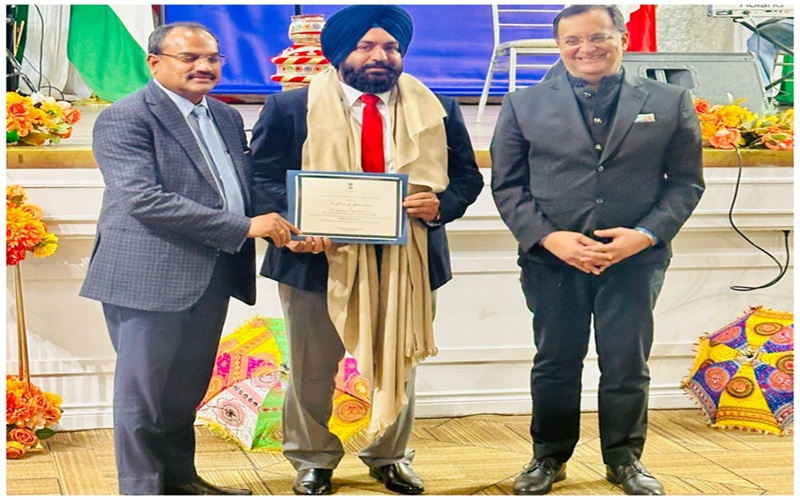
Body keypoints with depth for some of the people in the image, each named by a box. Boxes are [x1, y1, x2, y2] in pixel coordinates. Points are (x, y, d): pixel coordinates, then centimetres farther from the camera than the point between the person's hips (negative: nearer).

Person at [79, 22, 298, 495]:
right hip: (150, 276, -7)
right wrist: (243, 227, -24)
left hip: (213, 275, 7)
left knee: (188, 388, 17)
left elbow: (244, 187, 23)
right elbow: (144, 199, -22)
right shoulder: (124, 119, -10)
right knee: (143, 390, 2)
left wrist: (277, 221, -1)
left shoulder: (227, 118, 14)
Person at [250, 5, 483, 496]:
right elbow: (263, 177, -2)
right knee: (314, 369, 9)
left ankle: (389, 457, 30)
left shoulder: (437, 111, 5)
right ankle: (313, 461, 26)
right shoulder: (291, 108, -1)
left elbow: (467, 176, 8)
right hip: (321, 257, -2)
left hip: (406, 258, 2)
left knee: (398, 363, 13)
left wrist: (440, 205, -14)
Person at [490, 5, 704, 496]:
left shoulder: (670, 102, 4)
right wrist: (549, 236, -11)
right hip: (552, 258, 0)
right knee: (555, 363, 9)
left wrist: (644, 234, -11)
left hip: (635, 258, 0)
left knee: (627, 364, 5)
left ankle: (624, 459, 23)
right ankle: (550, 457, 25)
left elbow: (686, 182, 3)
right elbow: (508, 185, 3)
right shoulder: (524, 105, 4)